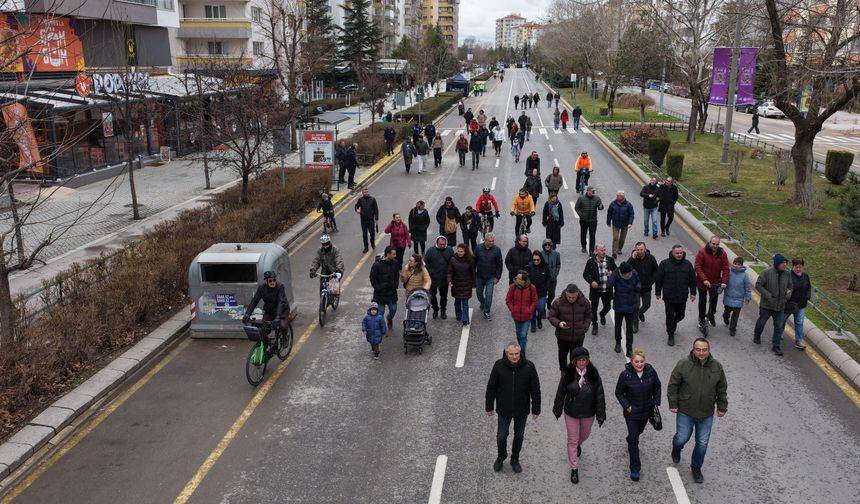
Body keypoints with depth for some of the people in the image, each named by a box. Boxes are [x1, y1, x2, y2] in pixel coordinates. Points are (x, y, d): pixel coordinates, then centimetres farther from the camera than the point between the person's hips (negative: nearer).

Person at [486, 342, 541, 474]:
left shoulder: (529, 367, -16)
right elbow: (491, 388, -5)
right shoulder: (499, 366, -16)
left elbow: (535, 389, -7)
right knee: (501, 436, 8)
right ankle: (501, 456, 38)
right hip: (503, 409, 0)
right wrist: (489, 407, 0)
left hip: (522, 410, 1)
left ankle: (515, 459, 40)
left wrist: (536, 409, -4)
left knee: (519, 435, 17)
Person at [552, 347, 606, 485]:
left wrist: (601, 414, -6)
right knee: (572, 440, 6)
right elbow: (561, 392, -5)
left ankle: (578, 445, 60)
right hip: (571, 413, -1)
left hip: (588, 413, 2)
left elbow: (599, 394, -8)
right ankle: (574, 469, 20)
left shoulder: (593, 374, -15)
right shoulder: (568, 373, -17)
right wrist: (558, 410, 4)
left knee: (584, 435, 25)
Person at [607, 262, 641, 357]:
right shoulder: (616, 275, -19)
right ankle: (618, 343, 41)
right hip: (619, 306, 0)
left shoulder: (634, 274, -12)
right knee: (618, 325, 19)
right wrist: (614, 274, -33)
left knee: (629, 327, 5)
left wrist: (638, 286, -12)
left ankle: (629, 348, 15)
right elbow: (609, 285, -34)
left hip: (631, 306, 0)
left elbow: (638, 282, 8)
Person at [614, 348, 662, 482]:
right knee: (634, 440, -1)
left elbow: (657, 386, 3)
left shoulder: (650, 371, -15)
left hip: (647, 410, 4)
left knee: (639, 430, 29)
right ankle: (635, 468, 10)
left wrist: (656, 402, -2)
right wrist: (626, 406, -17)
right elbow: (619, 392, -9)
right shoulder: (625, 375, -23)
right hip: (632, 412, -4)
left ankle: (630, 442, 62)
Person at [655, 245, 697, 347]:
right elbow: (658, 279, 0)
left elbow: (693, 280, 9)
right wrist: (658, 292, 2)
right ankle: (671, 336, 17)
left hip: (682, 297, 3)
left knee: (680, 315, 13)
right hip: (669, 296, -3)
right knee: (670, 316, 3)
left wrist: (693, 293, 8)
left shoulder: (687, 264, 1)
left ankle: (672, 325, 45)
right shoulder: (665, 264, -6)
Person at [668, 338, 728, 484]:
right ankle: (676, 448, 43)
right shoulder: (683, 364, -16)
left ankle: (696, 468, 35)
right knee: (682, 438, 6)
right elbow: (673, 386, -7)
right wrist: (673, 404, -7)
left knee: (702, 443, 11)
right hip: (685, 412, -2)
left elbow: (722, 389, 5)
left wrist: (722, 407, 7)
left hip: (706, 414, 2)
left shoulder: (717, 366, -7)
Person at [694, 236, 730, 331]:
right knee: (702, 301, 12)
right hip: (702, 283, -3)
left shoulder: (722, 254, -10)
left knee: (714, 301, 17)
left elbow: (725, 269, -9)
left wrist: (724, 282, -21)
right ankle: (701, 319, 29)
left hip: (716, 283, 3)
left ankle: (711, 316, 40)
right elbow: (697, 267, -19)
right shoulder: (702, 252, -19)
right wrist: (704, 279, -28)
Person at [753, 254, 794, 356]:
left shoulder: (787, 274, 0)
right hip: (766, 305, -3)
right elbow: (758, 285, -14)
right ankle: (757, 336, 43)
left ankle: (776, 346, 15)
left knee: (779, 326, 4)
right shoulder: (767, 273, -15)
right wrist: (768, 295, -20)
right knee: (761, 322, 16)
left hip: (780, 306, 3)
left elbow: (790, 287, 14)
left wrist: (788, 294, -6)